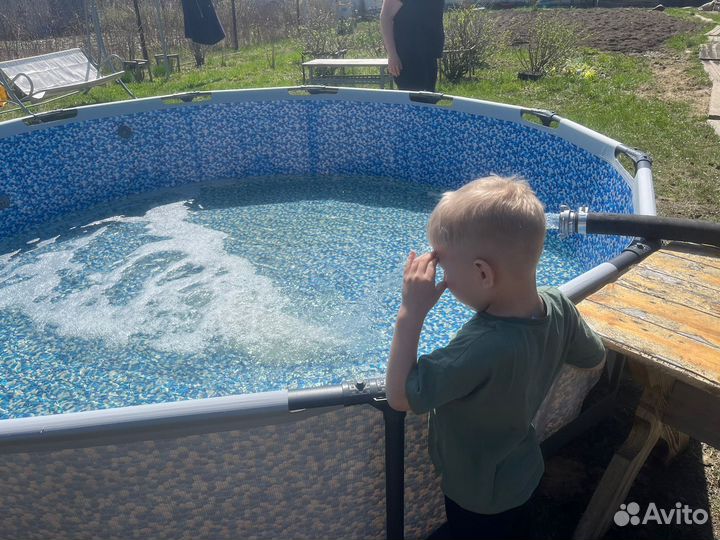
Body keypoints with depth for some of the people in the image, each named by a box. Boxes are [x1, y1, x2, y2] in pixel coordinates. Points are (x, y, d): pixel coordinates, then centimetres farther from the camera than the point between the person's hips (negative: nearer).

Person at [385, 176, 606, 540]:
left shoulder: (482, 348, -43)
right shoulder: (558, 307, -19)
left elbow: (400, 397, -33)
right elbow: (595, 360, 1)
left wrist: (411, 313, -35)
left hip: (478, 501, -7)